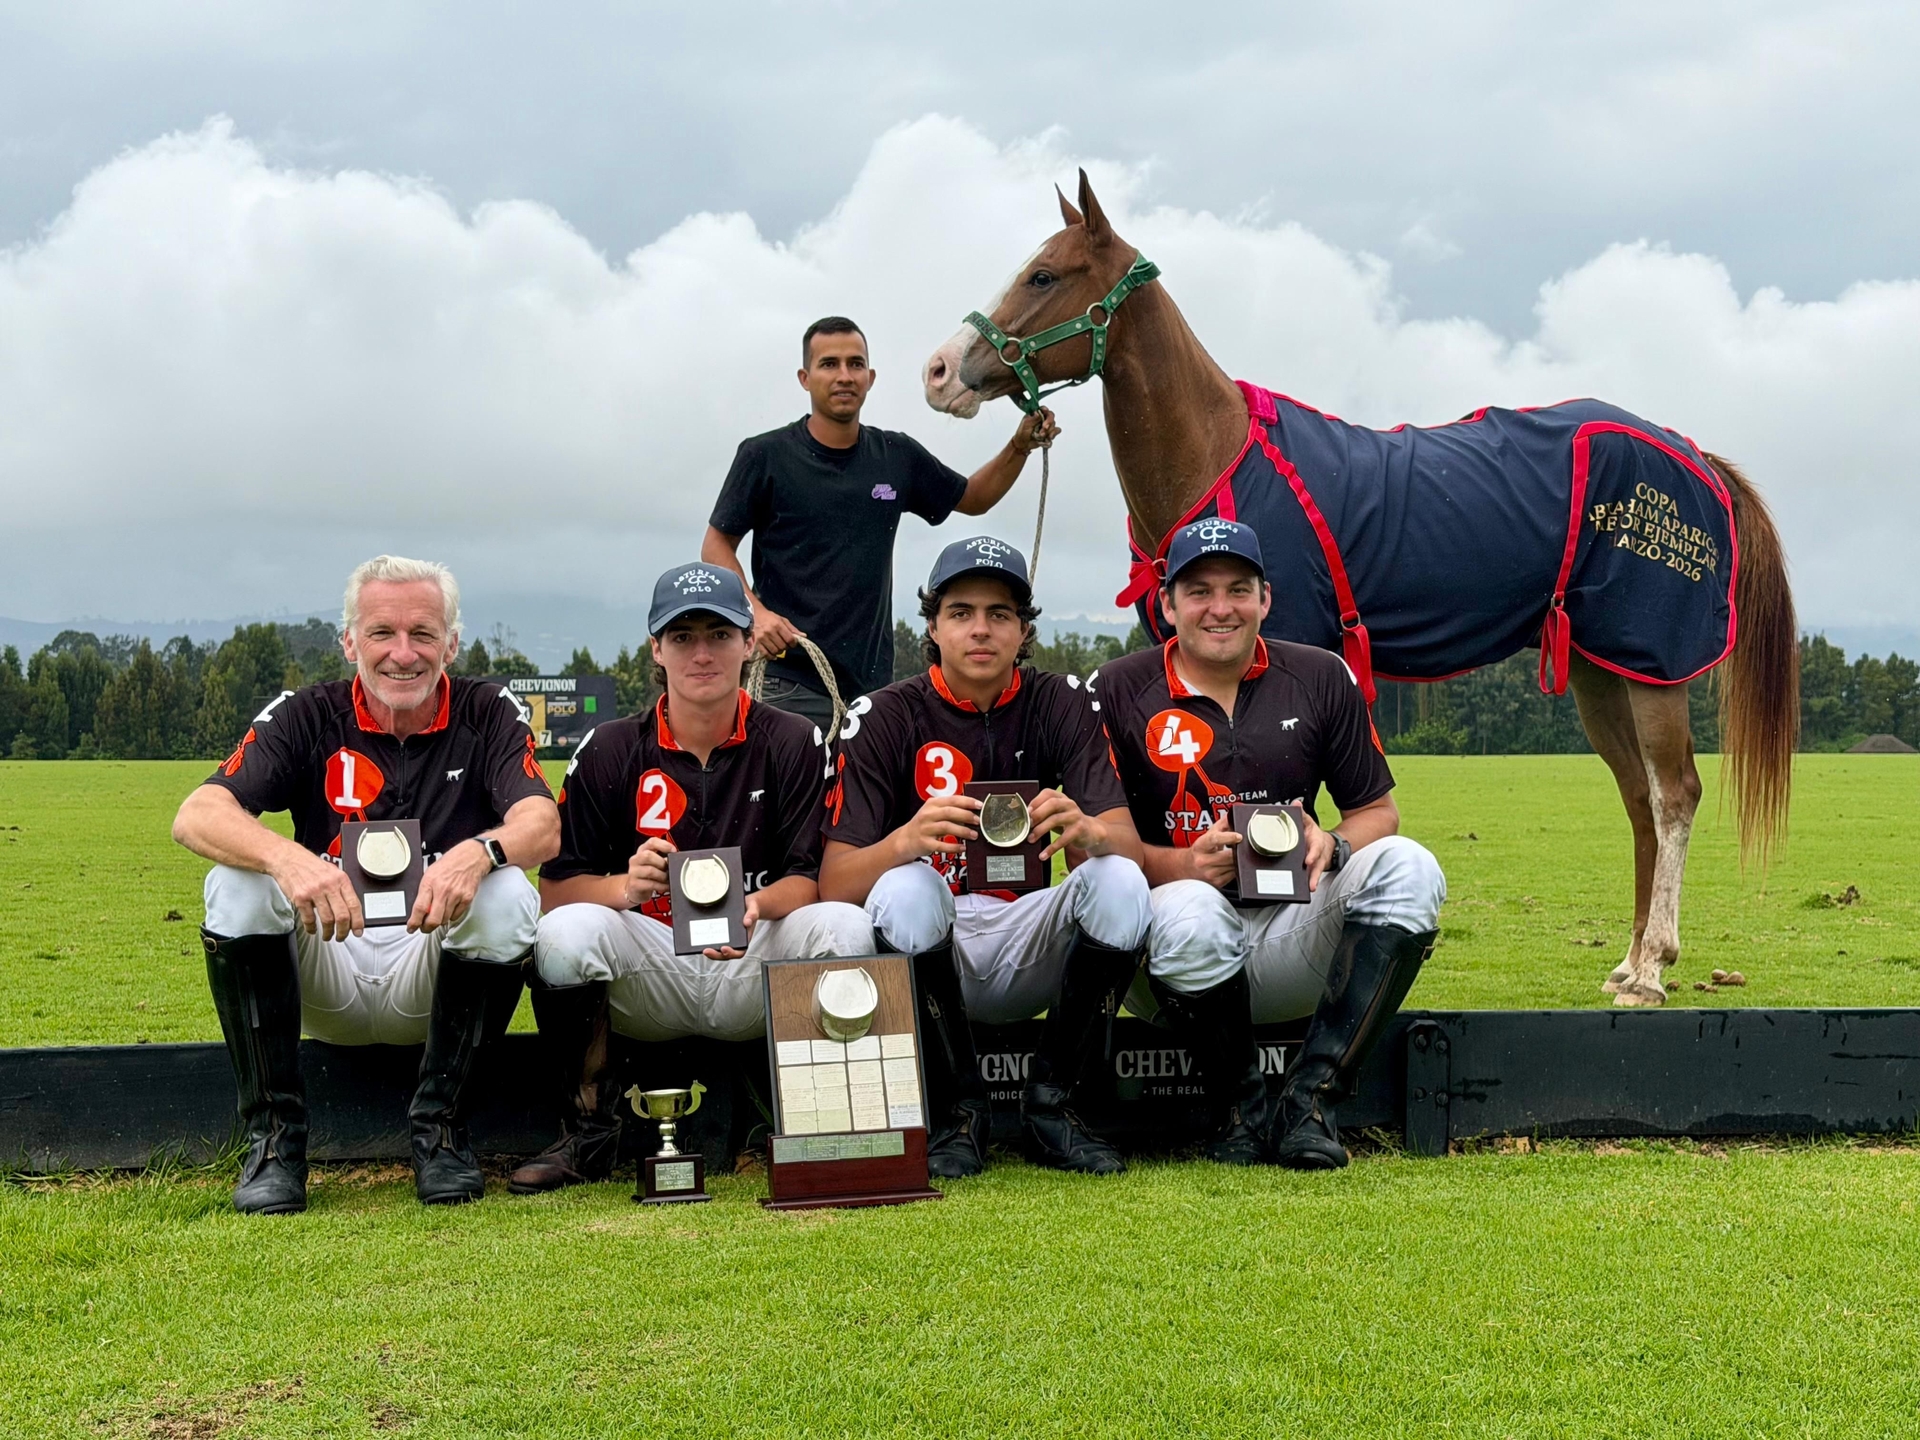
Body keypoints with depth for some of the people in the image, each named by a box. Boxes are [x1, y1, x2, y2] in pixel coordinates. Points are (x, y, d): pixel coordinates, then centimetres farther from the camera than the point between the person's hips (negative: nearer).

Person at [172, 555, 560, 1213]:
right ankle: (273, 1136, -18)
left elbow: (542, 827, -17)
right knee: (237, 883, -25)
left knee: (508, 892, -28)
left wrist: (479, 852, -42)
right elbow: (195, 816, -17)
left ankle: (439, 1129, -15)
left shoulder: (488, 715, 0)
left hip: (432, 983, 0)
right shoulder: (309, 716, -1)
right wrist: (289, 859, -39)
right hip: (326, 979, 1)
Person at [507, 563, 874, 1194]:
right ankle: (588, 1133, -9)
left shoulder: (794, 743, 4)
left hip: (758, 977, 0)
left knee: (846, 924, -30)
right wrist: (624, 887, -26)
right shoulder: (609, 750, 4)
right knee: (566, 930, -30)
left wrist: (757, 906, -27)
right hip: (648, 972, 1)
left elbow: (812, 881, -4)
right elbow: (555, 890, -3)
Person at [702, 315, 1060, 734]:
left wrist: (1020, 447, 10)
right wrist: (756, 612, -14)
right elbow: (717, 546, 3)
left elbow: (973, 499, 26)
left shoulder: (898, 457, 10)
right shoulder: (765, 456, -1)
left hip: (872, 681, 4)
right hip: (789, 681, -4)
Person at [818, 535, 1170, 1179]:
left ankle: (1048, 1104, -11)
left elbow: (1129, 846, -11)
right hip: (930, 953, -2)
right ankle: (956, 1115, -15)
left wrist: (1084, 831, -35)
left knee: (1121, 882, -26)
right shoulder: (883, 717, -3)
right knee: (905, 889, -34)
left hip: (1030, 949, 2)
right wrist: (907, 840, -35)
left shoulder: (1059, 704, 2)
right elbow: (834, 885, -13)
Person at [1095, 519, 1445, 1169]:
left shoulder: (1321, 678, 9)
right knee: (1192, 914, -38)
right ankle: (1242, 1110, -14)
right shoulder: (1117, 693, 1)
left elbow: (1377, 810, 12)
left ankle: (1310, 1099, -25)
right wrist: (1181, 864, -23)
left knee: (1408, 868, -23)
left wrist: (1333, 844, -12)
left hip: (1291, 939, 3)